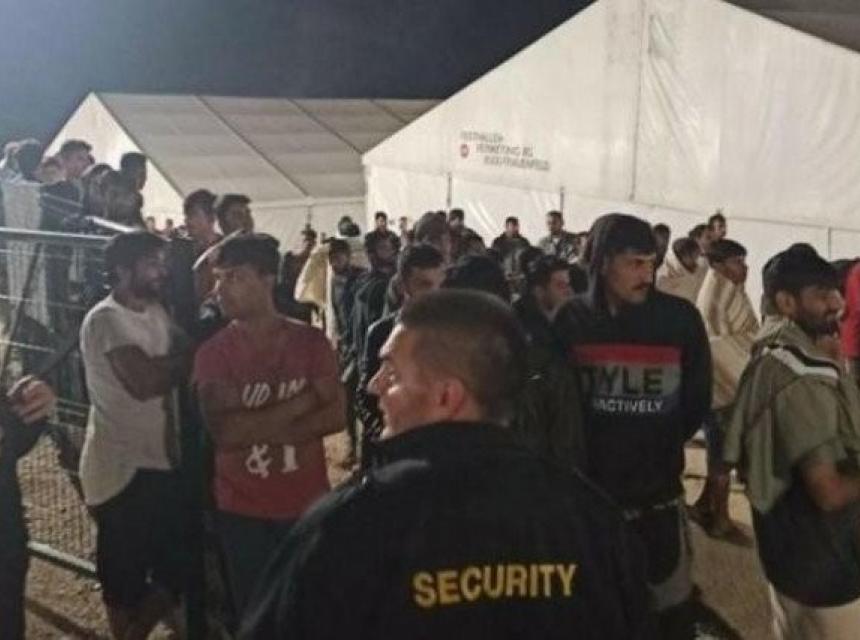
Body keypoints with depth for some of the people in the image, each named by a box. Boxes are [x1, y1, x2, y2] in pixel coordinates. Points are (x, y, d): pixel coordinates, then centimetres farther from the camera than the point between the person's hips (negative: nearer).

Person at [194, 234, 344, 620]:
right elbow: (224, 432, -18)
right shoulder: (213, 352, -7)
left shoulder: (310, 341, -4)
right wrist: (302, 401, -18)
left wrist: (261, 428, -19)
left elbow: (335, 415, -10)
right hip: (242, 510, 0)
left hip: (306, 505, 0)